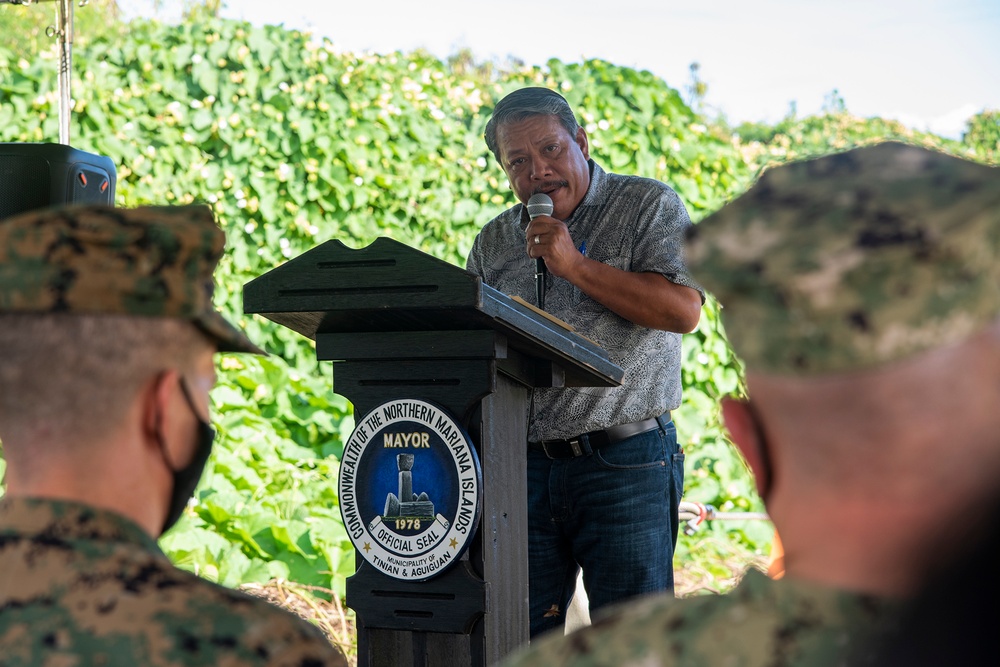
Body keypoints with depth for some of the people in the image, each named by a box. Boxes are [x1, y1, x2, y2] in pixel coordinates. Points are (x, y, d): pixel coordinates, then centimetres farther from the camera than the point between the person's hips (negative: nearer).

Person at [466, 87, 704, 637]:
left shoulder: (649, 207, 2)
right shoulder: (493, 243, 15)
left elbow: (683, 309, -13)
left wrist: (576, 266, -14)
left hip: (625, 465, -4)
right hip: (522, 466, 4)